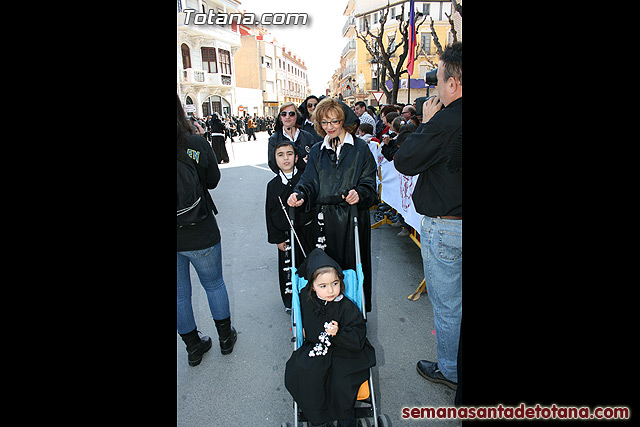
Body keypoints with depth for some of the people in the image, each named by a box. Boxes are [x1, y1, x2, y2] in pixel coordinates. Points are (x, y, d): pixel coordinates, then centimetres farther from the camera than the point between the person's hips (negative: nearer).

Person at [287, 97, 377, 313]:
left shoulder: (360, 148, 3)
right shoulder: (317, 151, 13)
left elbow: (369, 182, -3)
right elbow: (309, 181, 5)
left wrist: (358, 193, -25)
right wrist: (299, 193, -16)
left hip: (353, 216, -2)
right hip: (325, 217, 3)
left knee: (353, 263, 5)